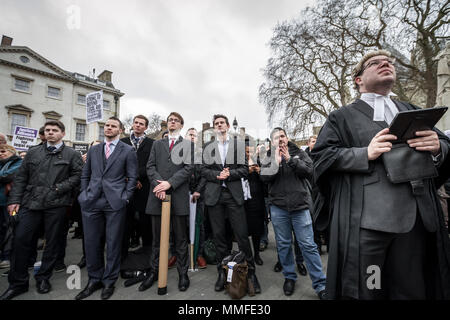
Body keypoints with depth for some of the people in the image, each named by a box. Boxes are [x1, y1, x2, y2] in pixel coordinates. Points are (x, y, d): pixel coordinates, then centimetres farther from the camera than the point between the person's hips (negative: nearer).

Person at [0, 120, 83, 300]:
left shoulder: (72, 155, 4)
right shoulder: (32, 152, 14)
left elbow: (77, 176, -2)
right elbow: (21, 178, 11)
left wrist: (60, 188, -13)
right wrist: (15, 200, 3)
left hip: (57, 204, -2)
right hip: (31, 202, 3)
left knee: (52, 242, 6)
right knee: (21, 239, 1)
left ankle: (43, 277, 25)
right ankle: (18, 283, 19)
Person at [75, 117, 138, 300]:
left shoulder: (128, 151, 1)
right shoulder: (93, 150, 15)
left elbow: (132, 177, -1)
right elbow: (85, 175, 18)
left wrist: (125, 198, -7)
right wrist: (84, 194, 8)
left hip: (115, 203, -4)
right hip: (91, 202, 4)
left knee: (113, 243, 6)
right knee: (91, 243, 12)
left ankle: (109, 281, 24)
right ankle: (95, 280, 31)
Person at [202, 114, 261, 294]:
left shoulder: (239, 145, 7)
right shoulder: (208, 147, 12)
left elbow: (244, 170, 1)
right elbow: (204, 171, 6)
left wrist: (229, 174, -13)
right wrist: (217, 175, -11)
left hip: (234, 194, -1)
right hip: (214, 195, 2)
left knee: (242, 235, 0)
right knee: (219, 236, 10)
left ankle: (250, 272, 19)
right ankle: (222, 272, 26)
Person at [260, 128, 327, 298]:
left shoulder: (299, 153, 7)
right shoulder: (269, 158, 7)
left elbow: (309, 170, -7)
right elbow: (264, 177, -7)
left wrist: (290, 160, -15)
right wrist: (276, 162, -18)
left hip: (300, 206, -1)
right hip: (278, 207, 1)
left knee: (308, 245, 4)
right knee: (283, 244, 13)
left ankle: (320, 285, 18)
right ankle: (289, 277, 33)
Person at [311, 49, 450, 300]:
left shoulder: (412, 111, 22)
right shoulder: (343, 116, 6)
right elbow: (320, 155, -4)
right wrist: (365, 154, -16)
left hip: (415, 218, 5)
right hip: (365, 221, -4)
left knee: (411, 290, 15)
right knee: (364, 291, 5)